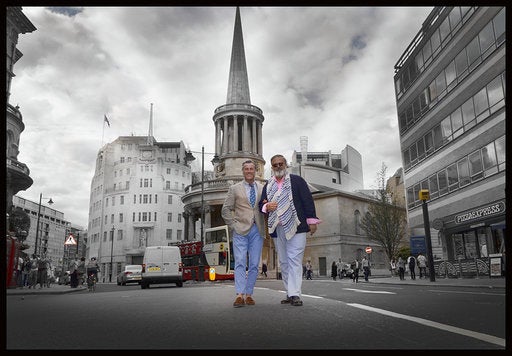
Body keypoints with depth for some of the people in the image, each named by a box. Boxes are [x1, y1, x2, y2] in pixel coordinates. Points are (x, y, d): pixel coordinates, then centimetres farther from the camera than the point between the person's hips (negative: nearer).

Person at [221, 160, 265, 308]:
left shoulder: (262, 189, 13)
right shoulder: (234, 188, 8)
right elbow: (225, 210, 6)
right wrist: (233, 225, -3)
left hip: (257, 230, 2)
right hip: (240, 230, -2)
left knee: (254, 264, 2)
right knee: (240, 263, -9)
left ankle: (249, 294, 9)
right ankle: (240, 295, -11)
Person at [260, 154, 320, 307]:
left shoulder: (297, 180, 5)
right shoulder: (268, 185, 18)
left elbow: (308, 200, 0)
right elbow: (261, 203, 19)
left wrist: (311, 221, -7)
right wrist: (266, 207, -4)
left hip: (295, 227, -5)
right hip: (277, 229, 5)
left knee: (294, 260, -10)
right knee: (284, 262, 7)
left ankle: (295, 294, -11)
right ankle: (290, 293, 14)